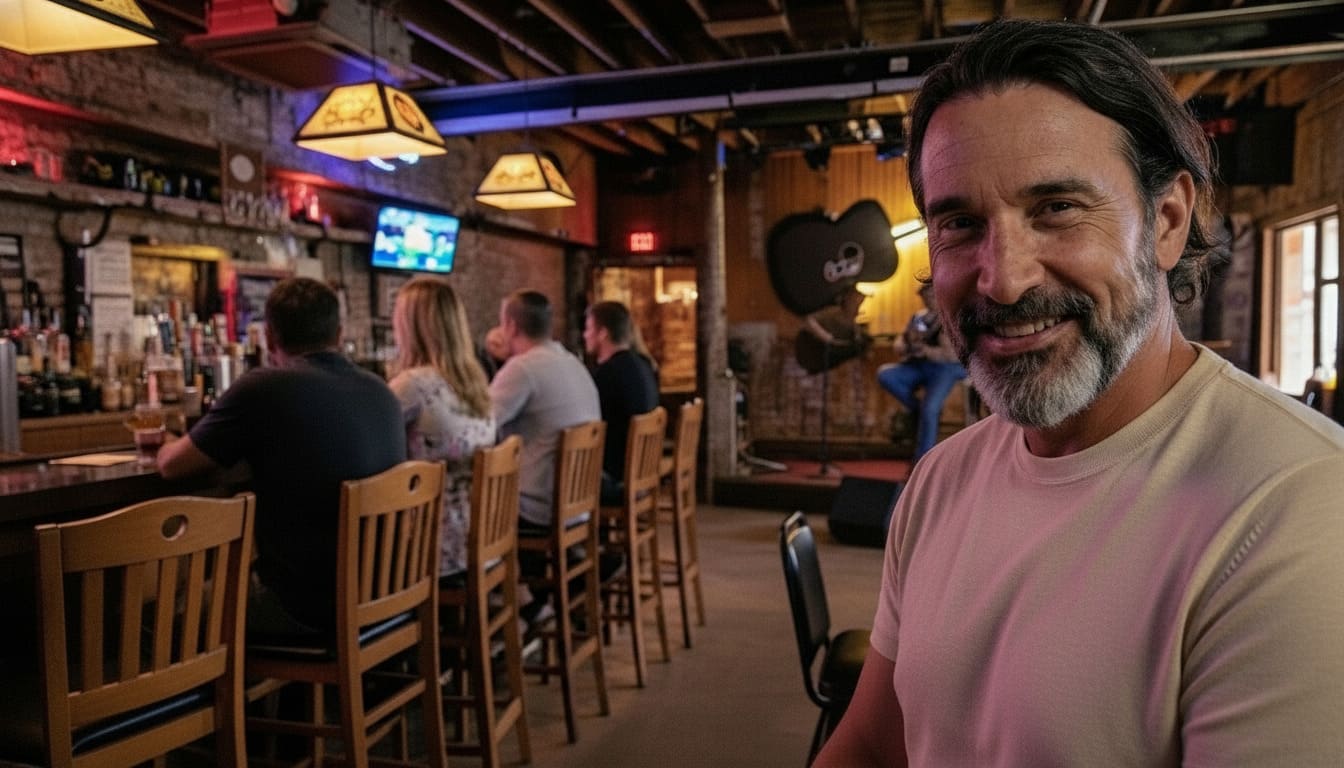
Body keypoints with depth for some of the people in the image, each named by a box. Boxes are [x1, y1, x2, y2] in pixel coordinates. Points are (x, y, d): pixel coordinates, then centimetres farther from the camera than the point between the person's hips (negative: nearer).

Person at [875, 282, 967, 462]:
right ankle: (917, 408, -2)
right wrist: (903, 345, -11)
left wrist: (926, 350, -35)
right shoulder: (919, 316, 13)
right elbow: (899, 342, 13)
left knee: (929, 409, -27)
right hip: (919, 366, 7)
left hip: (945, 368, -7)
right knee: (884, 374, -16)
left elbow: (951, 354, -19)